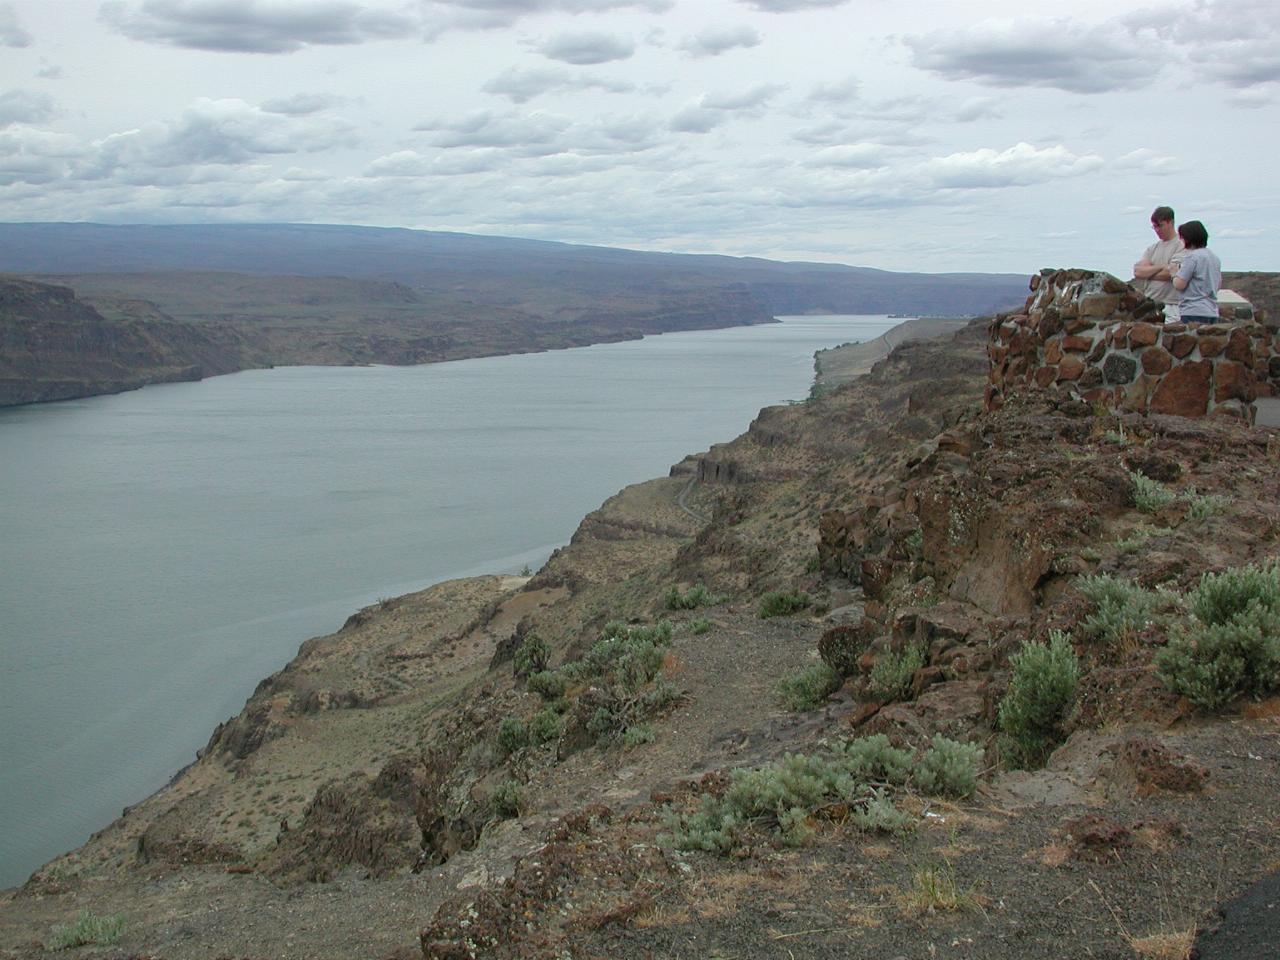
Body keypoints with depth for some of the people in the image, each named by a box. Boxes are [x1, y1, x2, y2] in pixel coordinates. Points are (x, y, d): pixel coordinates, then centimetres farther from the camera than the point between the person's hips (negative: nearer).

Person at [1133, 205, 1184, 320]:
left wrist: (1147, 273, 3)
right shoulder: (1152, 248, 18)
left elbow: (1170, 273, -11)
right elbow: (1137, 271, 4)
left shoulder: (1181, 246, -1)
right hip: (1148, 305, 5)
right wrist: (1161, 266, -7)